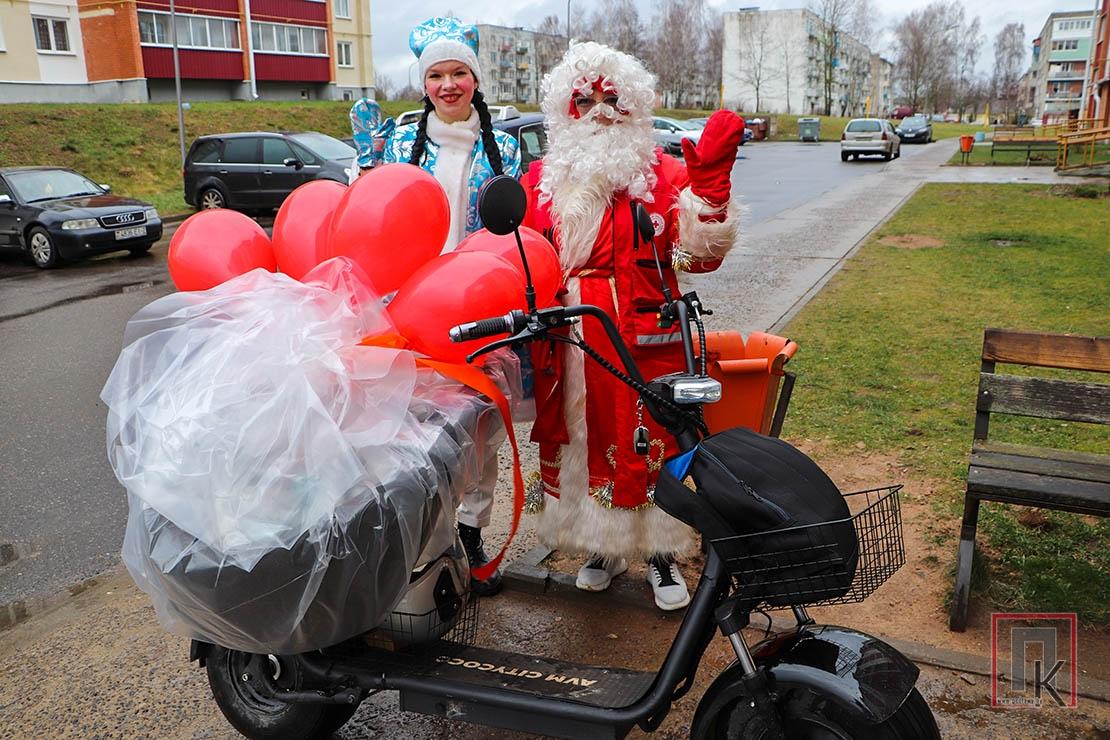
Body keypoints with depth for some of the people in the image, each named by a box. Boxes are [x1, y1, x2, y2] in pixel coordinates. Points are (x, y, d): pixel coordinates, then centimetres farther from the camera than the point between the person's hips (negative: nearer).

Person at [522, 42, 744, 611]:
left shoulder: (661, 173, 1)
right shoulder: (541, 180, 11)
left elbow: (700, 251, -11)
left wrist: (709, 181, -21)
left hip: (642, 343, -3)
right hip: (566, 347, 3)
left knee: (647, 443, 4)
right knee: (577, 440, 11)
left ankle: (660, 554, 24)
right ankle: (601, 547, 32)